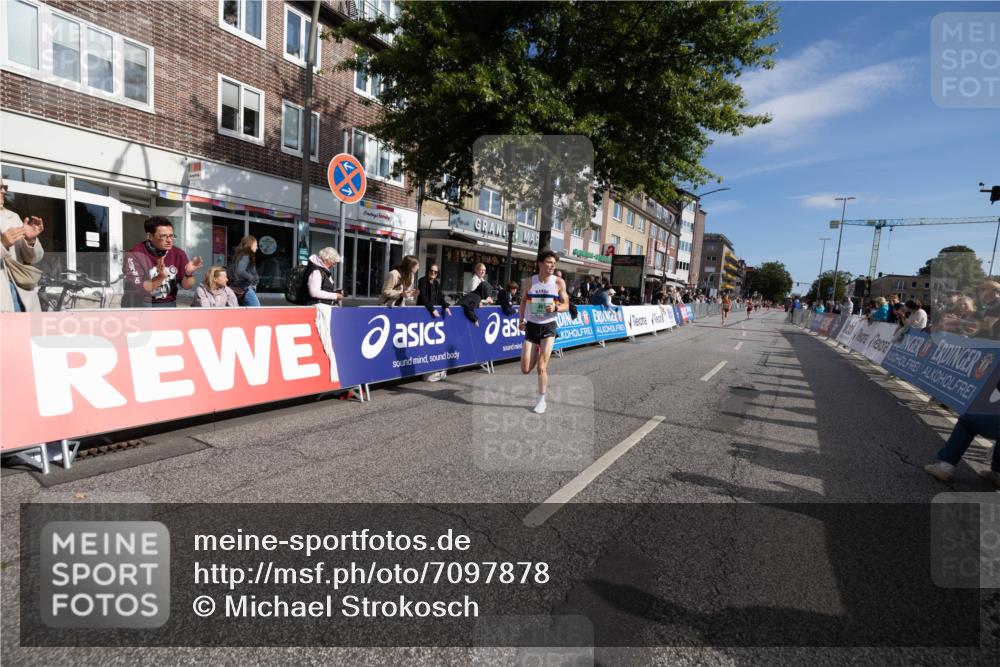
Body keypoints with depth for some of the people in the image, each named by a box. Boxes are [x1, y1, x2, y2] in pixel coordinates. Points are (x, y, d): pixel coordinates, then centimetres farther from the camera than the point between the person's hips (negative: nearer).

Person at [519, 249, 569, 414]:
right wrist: (521, 320, 1)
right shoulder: (529, 282, -3)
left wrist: (555, 308, -21)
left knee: (541, 367, -8)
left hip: (548, 327, -2)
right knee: (526, 370, 1)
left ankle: (541, 400, 12)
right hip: (531, 326, 2)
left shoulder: (559, 282, -6)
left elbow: (566, 305, -1)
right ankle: (536, 354, 37)